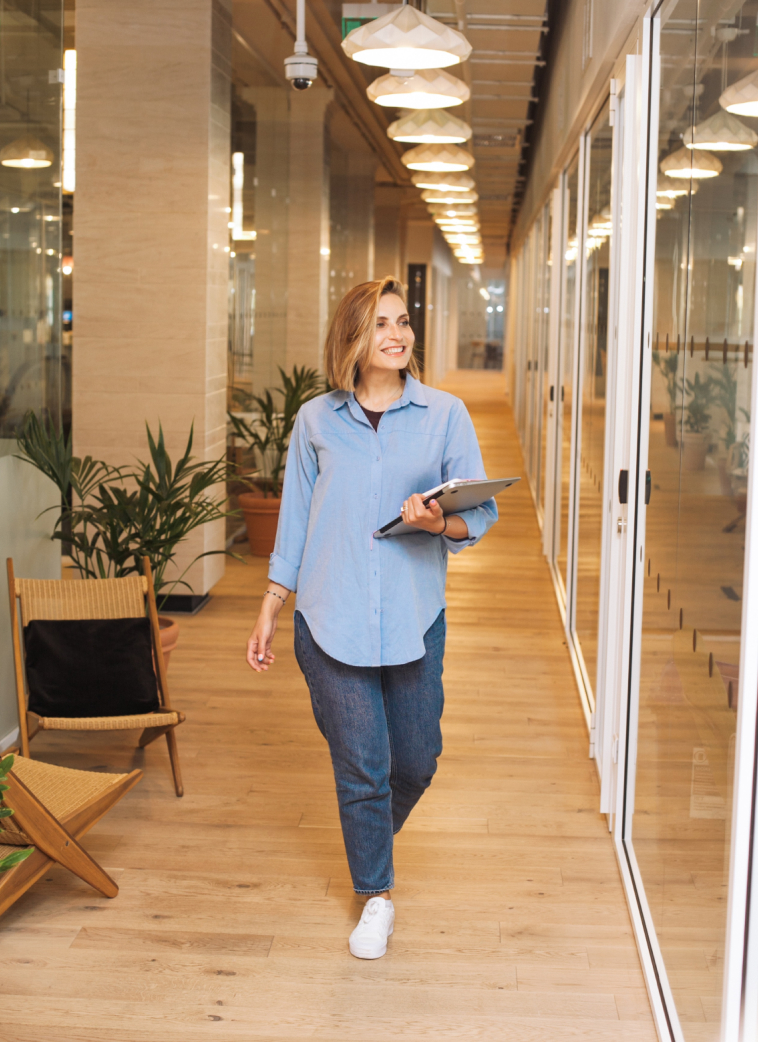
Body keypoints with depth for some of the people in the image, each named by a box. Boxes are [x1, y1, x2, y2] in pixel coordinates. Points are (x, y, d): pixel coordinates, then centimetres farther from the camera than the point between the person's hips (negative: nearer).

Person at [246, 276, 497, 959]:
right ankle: (376, 896, 23)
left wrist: (440, 523, -23)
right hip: (331, 620, -1)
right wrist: (268, 615, 9)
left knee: (415, 761, 10)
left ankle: (376, 838, 43)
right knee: (361, 765, 3)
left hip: (414, 620, 1)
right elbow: (294, 525, 10)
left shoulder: (445, 415, 2)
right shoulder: (317, 421, 4)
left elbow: (481, 513, 0)